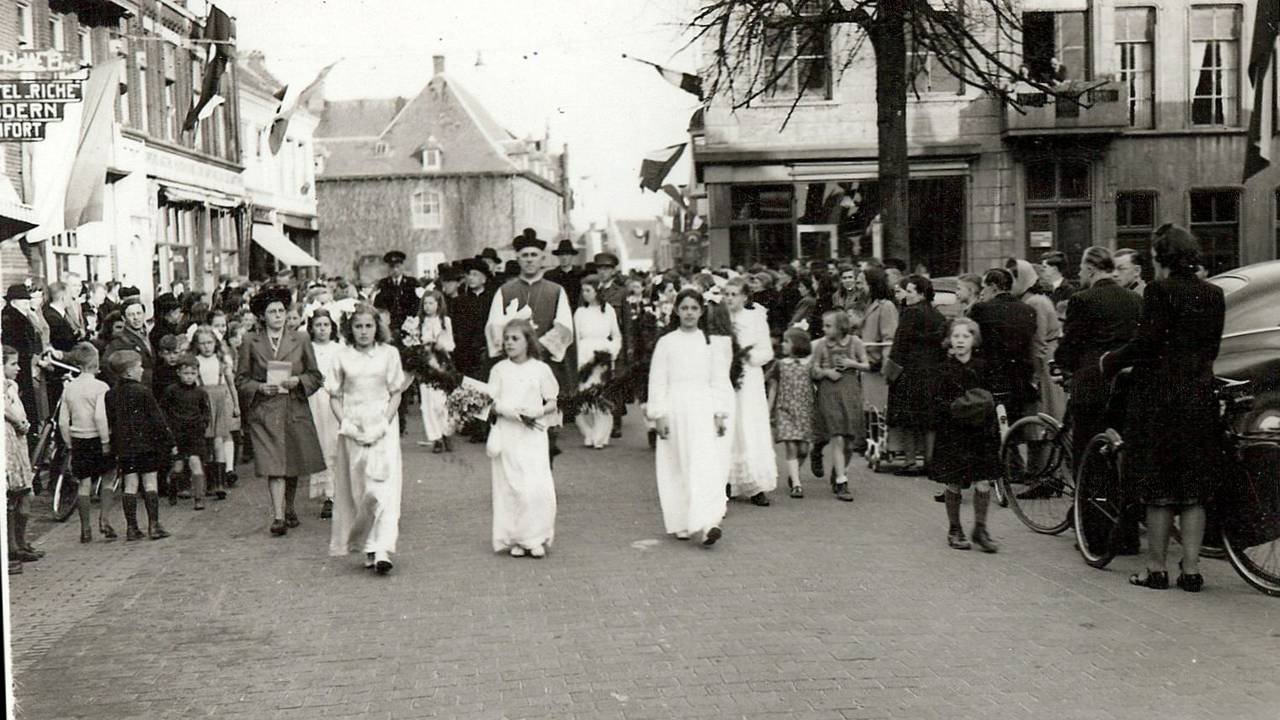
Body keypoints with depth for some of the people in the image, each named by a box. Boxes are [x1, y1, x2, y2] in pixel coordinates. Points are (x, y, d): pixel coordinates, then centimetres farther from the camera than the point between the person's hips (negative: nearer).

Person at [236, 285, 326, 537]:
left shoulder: (301, 341, 7)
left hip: (295, 410, 2)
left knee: (293, 464, 11)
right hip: (264, 412, -2)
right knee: (274, 465, -12)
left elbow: (315, 376, 10)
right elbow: (241, 380, 6)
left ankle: (289, 509, 32)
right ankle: (279, 517, -14)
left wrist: (298, 380, -9)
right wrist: (260, 387, -12)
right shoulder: (250, 343, 3)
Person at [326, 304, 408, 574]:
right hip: (352, 428, 1)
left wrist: (384, 425, -7)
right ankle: (365, 546, 12)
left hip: (383, 427, -1)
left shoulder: (389, 353, 3)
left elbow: (396, 393, 4)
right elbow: (334, 396, 7)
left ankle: (381, 550, -19)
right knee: (356, 488, 2)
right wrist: (346, 425, -6)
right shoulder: (341, 356, 4)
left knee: (384, 486, -12)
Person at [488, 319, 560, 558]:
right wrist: (517, 413, -17)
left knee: (537, 488, -9)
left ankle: (535, 538, 2)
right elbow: (494, 403, -1)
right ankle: (514, 539, 9)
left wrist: (536, 412, -16)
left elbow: (553, 402, 4)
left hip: (533, 434, -1)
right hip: (507, 433, 1)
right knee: (510, 487, 1)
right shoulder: (499, 369, 6)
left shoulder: (540, 369, 4)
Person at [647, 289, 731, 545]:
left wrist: (720, 413, -1)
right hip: (675, 410, 0)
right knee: (676, 469, 4)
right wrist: (659, 415, -4)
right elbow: (657, 382, 3)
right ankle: (680, 525, 13)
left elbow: (719, 381, 7)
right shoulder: (666, 343, 5)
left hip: (704, 409, 0)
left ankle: (705, 523, -17)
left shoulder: (712, 342, 8)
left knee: (706, 466, -11)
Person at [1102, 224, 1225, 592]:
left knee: (1159, 491, 2)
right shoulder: (1213, 294, 7)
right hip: (1200, 395, 5)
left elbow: (1146, 343, -16)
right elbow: (1212, 347, 10)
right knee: (1194, 491, 9)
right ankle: (1191, 570, 10)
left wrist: (1110, 362, -2)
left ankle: (1156, 569, 8)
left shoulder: (1160, 290, -11)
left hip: (1159, 397, -5)